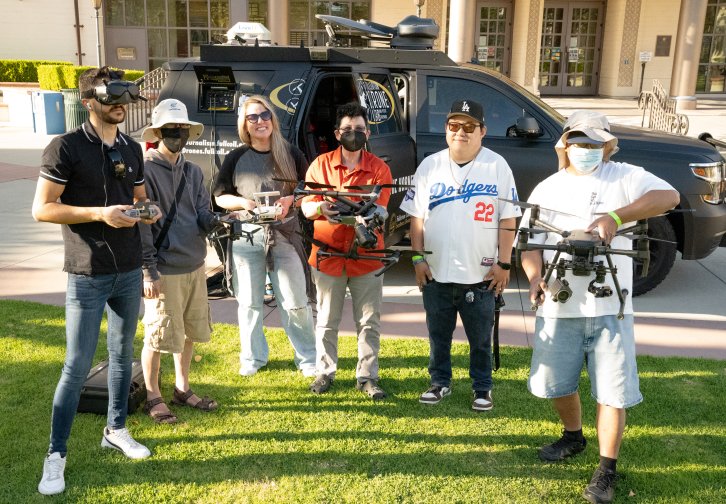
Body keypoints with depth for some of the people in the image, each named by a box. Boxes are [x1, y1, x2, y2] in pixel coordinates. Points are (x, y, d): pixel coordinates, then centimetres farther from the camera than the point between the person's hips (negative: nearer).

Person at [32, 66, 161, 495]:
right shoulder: (66, 147, -10)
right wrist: (99, 213, -23)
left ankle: (116, 430, 33)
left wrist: (150, 212, -5)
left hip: (130, 271, 6)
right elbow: (42, 209, -13)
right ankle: (56, 455, 13)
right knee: (78, 366, -2)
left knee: (123, 354, 16)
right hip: (87, 275, -6)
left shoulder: (132, 149, 8)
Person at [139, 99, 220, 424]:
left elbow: (203, 217, 7)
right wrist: (149, 271, -16)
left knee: (191, 331, 16)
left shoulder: (193, 172, 11)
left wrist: (215, 221, -17)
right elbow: (140, 224, -13)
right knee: (158, 336, 2)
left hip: (195, 267, 7)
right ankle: (153, 398, 20)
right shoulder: (145, 170, -10)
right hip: (163, 271, -7)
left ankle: (182, 388, 33)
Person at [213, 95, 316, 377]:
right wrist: (243, 202, -12)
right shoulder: (236, 158, 6)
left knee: (296, 302, 2)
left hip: (285, 234, -1)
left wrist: (290, 200, -12)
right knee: (249, 301, 9)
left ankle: (307, 357, 16)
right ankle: (252, 357, 24)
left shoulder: (291, 154, 6)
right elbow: (220, 197, 8)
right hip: (247, 235, 1)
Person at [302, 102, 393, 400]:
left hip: (366, 257, 0)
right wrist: (322, 207, -23)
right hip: (327, 255, 0)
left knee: (369, 322, 6)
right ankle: (325, 372, 25)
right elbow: (306, 208, 0)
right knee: (326, 321, 9)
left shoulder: (379, 169, 1)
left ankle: (367, 377, 19)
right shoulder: (321, 165, 3)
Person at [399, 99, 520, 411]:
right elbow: (417, 218, 5)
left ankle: (482, 388, 27)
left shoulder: (497, 167, -2)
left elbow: (508, 219, -2)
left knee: (480, 338, 10)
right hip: (436, 273, 2)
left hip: (480, 275, -2)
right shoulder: (430, 166, 4)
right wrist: (418, 258, 0)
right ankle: (440, 382, 32)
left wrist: (504, 263, -6)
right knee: (438, 334, 15)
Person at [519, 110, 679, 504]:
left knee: (612, 390, -1)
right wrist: (534, 277, -15)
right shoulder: (547, 189, 9)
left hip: (609, 307, -3)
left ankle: (606, 471, 13)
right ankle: (573, 436, 40)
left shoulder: (624, 177, 1)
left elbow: (668, 196, -15)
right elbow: (529, 242, 4)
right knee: (555, 382, 14)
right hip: (558, 307, 3)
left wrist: (615, 217, -27)